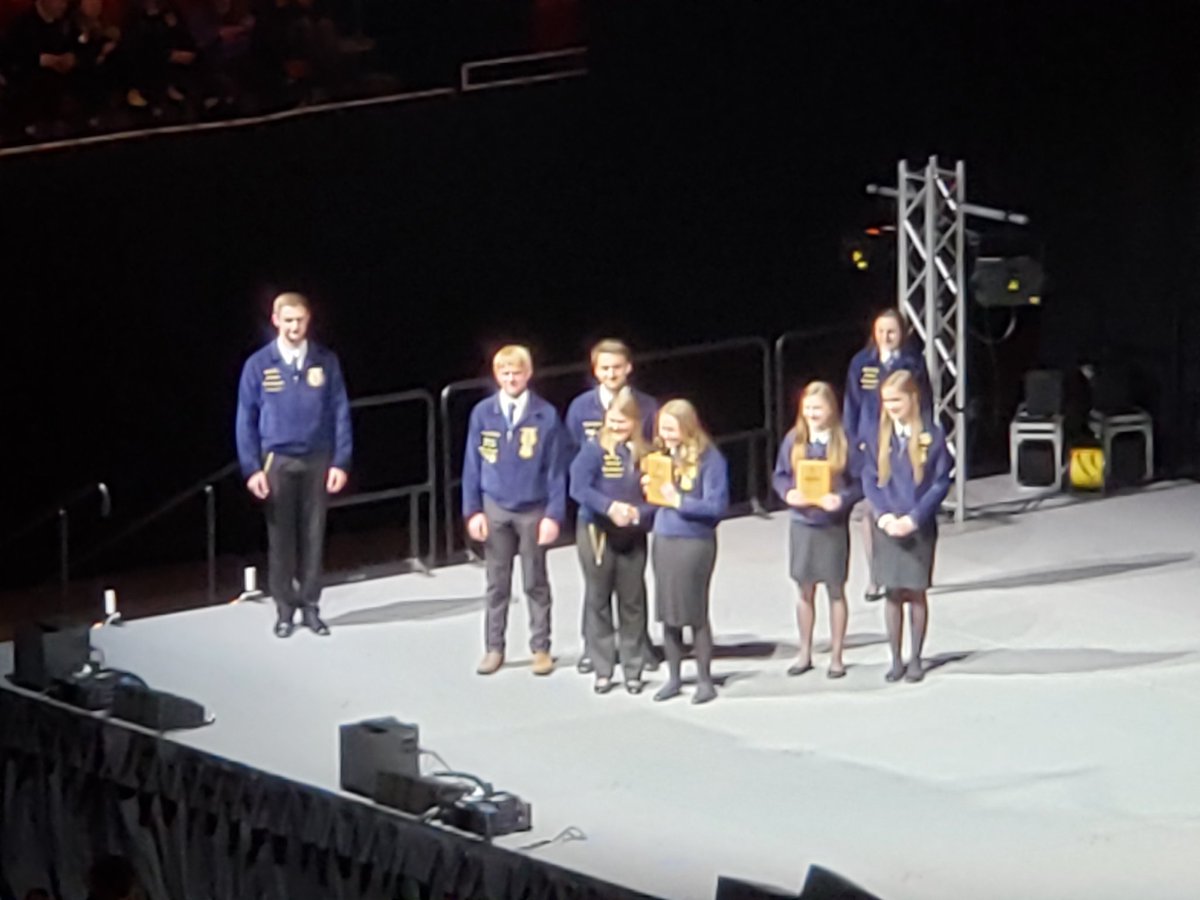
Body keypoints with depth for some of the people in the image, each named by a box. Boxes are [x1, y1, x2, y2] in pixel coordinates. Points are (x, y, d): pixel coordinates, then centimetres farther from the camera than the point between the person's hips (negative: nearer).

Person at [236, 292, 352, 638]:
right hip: (277, 461, -1)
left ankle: (310, 606, 15)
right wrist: (251, 468, -6)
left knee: (313, 535, 6)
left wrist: (341, 462, -4)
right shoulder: (259, 365, -4)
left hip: (317, 460, 1)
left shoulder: (326, 361, -2)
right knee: (281, 537, 4)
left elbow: (340, 413, 1)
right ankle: (285, 609, 12)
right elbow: (246, 420, -1)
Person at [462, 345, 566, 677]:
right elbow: (472, 465, 3)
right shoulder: (482, 414, -2)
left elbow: (555, 469, -4)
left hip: (533, 510, -1)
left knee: (536, 583, 7)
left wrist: (554, 514, -8)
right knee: (497, 583, 9)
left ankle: (541, 648, 15)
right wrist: (472, 511, -2)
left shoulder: (546, 416, -6)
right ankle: (494, 648, 16)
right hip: (494, 509, 1)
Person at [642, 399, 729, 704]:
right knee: (667, 612, 8)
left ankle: (704, 679, 11)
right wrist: (650, 488, -3)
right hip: (663, 539, 6)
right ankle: (673, 677, 19)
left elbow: (717, 505, -14)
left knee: (695, 612, 1)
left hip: (695, 542, -6)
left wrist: (680, 501, -20)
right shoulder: (662, 455, 8)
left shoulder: (709, 459, -11)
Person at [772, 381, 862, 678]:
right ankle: (805, 654, 23)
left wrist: (842, 499, -22)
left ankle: (836, 656, 15)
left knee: (835, 590, 6)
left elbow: (860, 482, -6)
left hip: (833, 524, -3)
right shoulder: (794, 440, 1)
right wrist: (788, 493, -13)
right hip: (802, 523, 3)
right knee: (805, 590, 12)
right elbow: (780, 475, 7)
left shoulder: (845, 442, -8)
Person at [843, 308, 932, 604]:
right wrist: (854, 441, 1)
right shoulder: (862, 363, 4)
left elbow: (925, 405, 5)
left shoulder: (912, 363, 0)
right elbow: (852, 405, 8)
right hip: (869, 445, 2)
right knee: (867, 511, 2)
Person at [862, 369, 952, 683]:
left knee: (916, 593, 3)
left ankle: (916, 659, 13)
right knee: (893, 594, 5)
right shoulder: (881, 438, 4)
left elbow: (941, 482, -6)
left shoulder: (932, 436, -6)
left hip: (919, 527, -2)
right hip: (887, 527, 2)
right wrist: (883, 515, -11)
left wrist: (914, 517, -13)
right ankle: (896, 660, 14)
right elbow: (869, 479, 4)